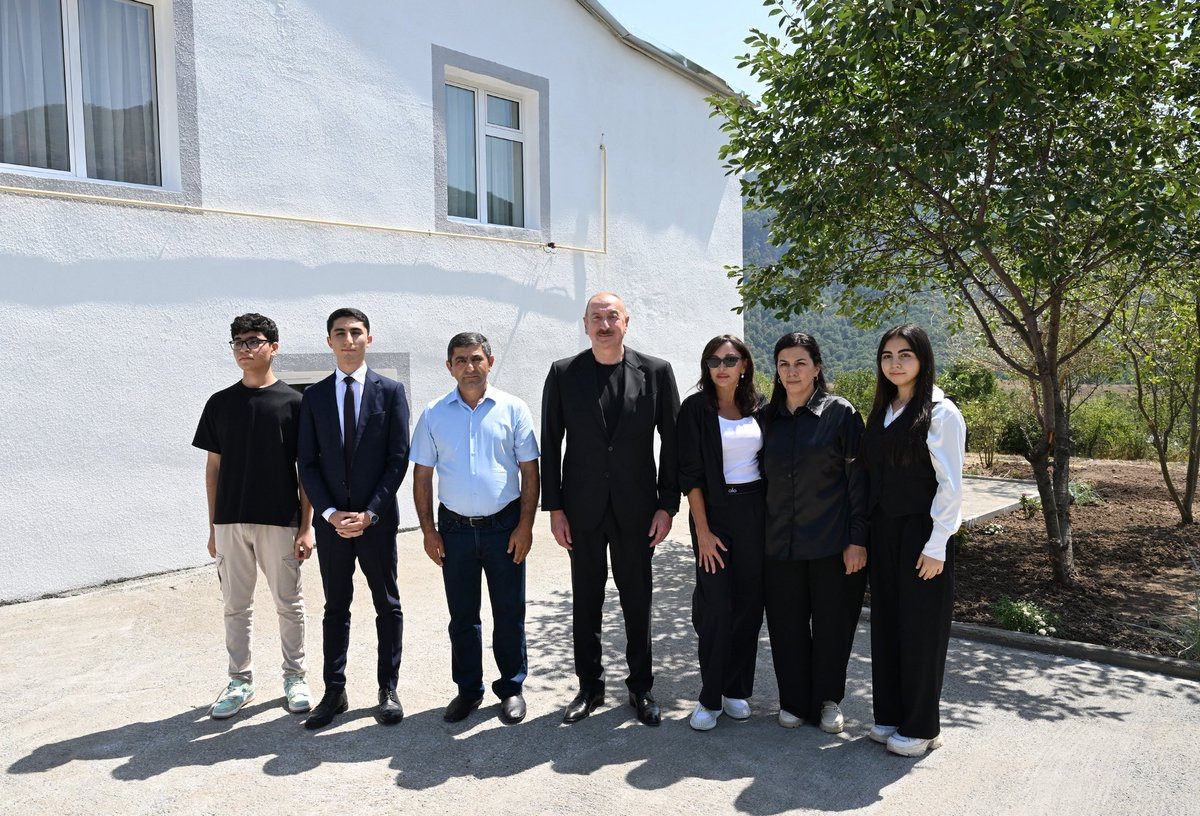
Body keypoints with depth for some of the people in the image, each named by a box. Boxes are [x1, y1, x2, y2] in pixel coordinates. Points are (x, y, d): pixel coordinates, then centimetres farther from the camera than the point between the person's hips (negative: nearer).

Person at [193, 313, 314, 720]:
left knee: (289, 604, 8)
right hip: (231, 522, 3)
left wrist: (306, 527, -7)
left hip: (279, 522, -3)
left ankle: (295, 677, 23)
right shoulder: (220, 403, 6)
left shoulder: (293, 402, -3)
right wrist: (213, 526, 7)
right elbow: (213, 466, 10)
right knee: (235, 606, 12)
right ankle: (240, 681, 26)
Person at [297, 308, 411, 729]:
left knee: (388, 606, 8)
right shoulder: (314, 396, 6)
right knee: (335, 607, 11)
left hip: (377, 519, -2)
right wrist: (331, 512, -8)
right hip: (331, 520, 2)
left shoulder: (390, 391, -1)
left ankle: (388, 690, 20)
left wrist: (370, 513, -12)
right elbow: (307, 462, 3)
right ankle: (334, 692, 22)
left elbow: (399, 458, -5)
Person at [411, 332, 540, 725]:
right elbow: (422, 476, 5)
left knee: (510, 614, 7)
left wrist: (525, 526, -7)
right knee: (462, 616, 12)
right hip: (454, 528, 2)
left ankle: (511, 688, 24)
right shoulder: (433, 414, 3)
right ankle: (468, 689, 27)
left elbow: (529, 471, -1)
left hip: (504, 527, -1)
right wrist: (428, 530, 0)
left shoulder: (513, 409, -2)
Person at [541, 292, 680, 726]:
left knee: (638, 602, 11)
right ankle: (590, 687, 28)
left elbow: (671, 442, 0)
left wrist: (667, 505, -4)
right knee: (585, 603, 12)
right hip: (583, 508, 1)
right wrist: (554, 508, -3)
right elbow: (550, 445, 1)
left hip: (635, 507, 0)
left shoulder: (656, 371, -2)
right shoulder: (563, 373, -1)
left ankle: (641, 687, 28)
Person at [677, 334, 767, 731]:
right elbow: (690, 473, -7)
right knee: (716, 606, -3)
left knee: (750, 604, 7)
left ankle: (737, 690, 21)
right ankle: (710, 698, 11)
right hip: (714, 512, -3)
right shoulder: (695, 409, -4)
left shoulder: (760, 407, 5)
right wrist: (702, 530, -11)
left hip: (756, 512, 3)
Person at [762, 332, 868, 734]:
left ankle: (828, 700, 28)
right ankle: (794, 700, 27)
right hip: (781, 542, 3)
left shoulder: (840, 413, -5)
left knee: (832, 623, 8)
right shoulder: (769, 418, 6)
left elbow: (858, 479, -6)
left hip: (832, 543, -3)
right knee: (787, 624, 9)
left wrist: (858, 539, -10)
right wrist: (761, 533, 9)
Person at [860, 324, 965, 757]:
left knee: (920, 629, 5)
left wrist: (935, 546, -16)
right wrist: (865, 531, 8)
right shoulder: (882, 411, 9)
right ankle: (890, 713, 28)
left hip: (921, 535, -6)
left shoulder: (941, 413, -11)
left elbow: (950, 485, -13)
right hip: (883, 531, 6)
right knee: (886, 623, 13)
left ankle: (921, 726, 21)